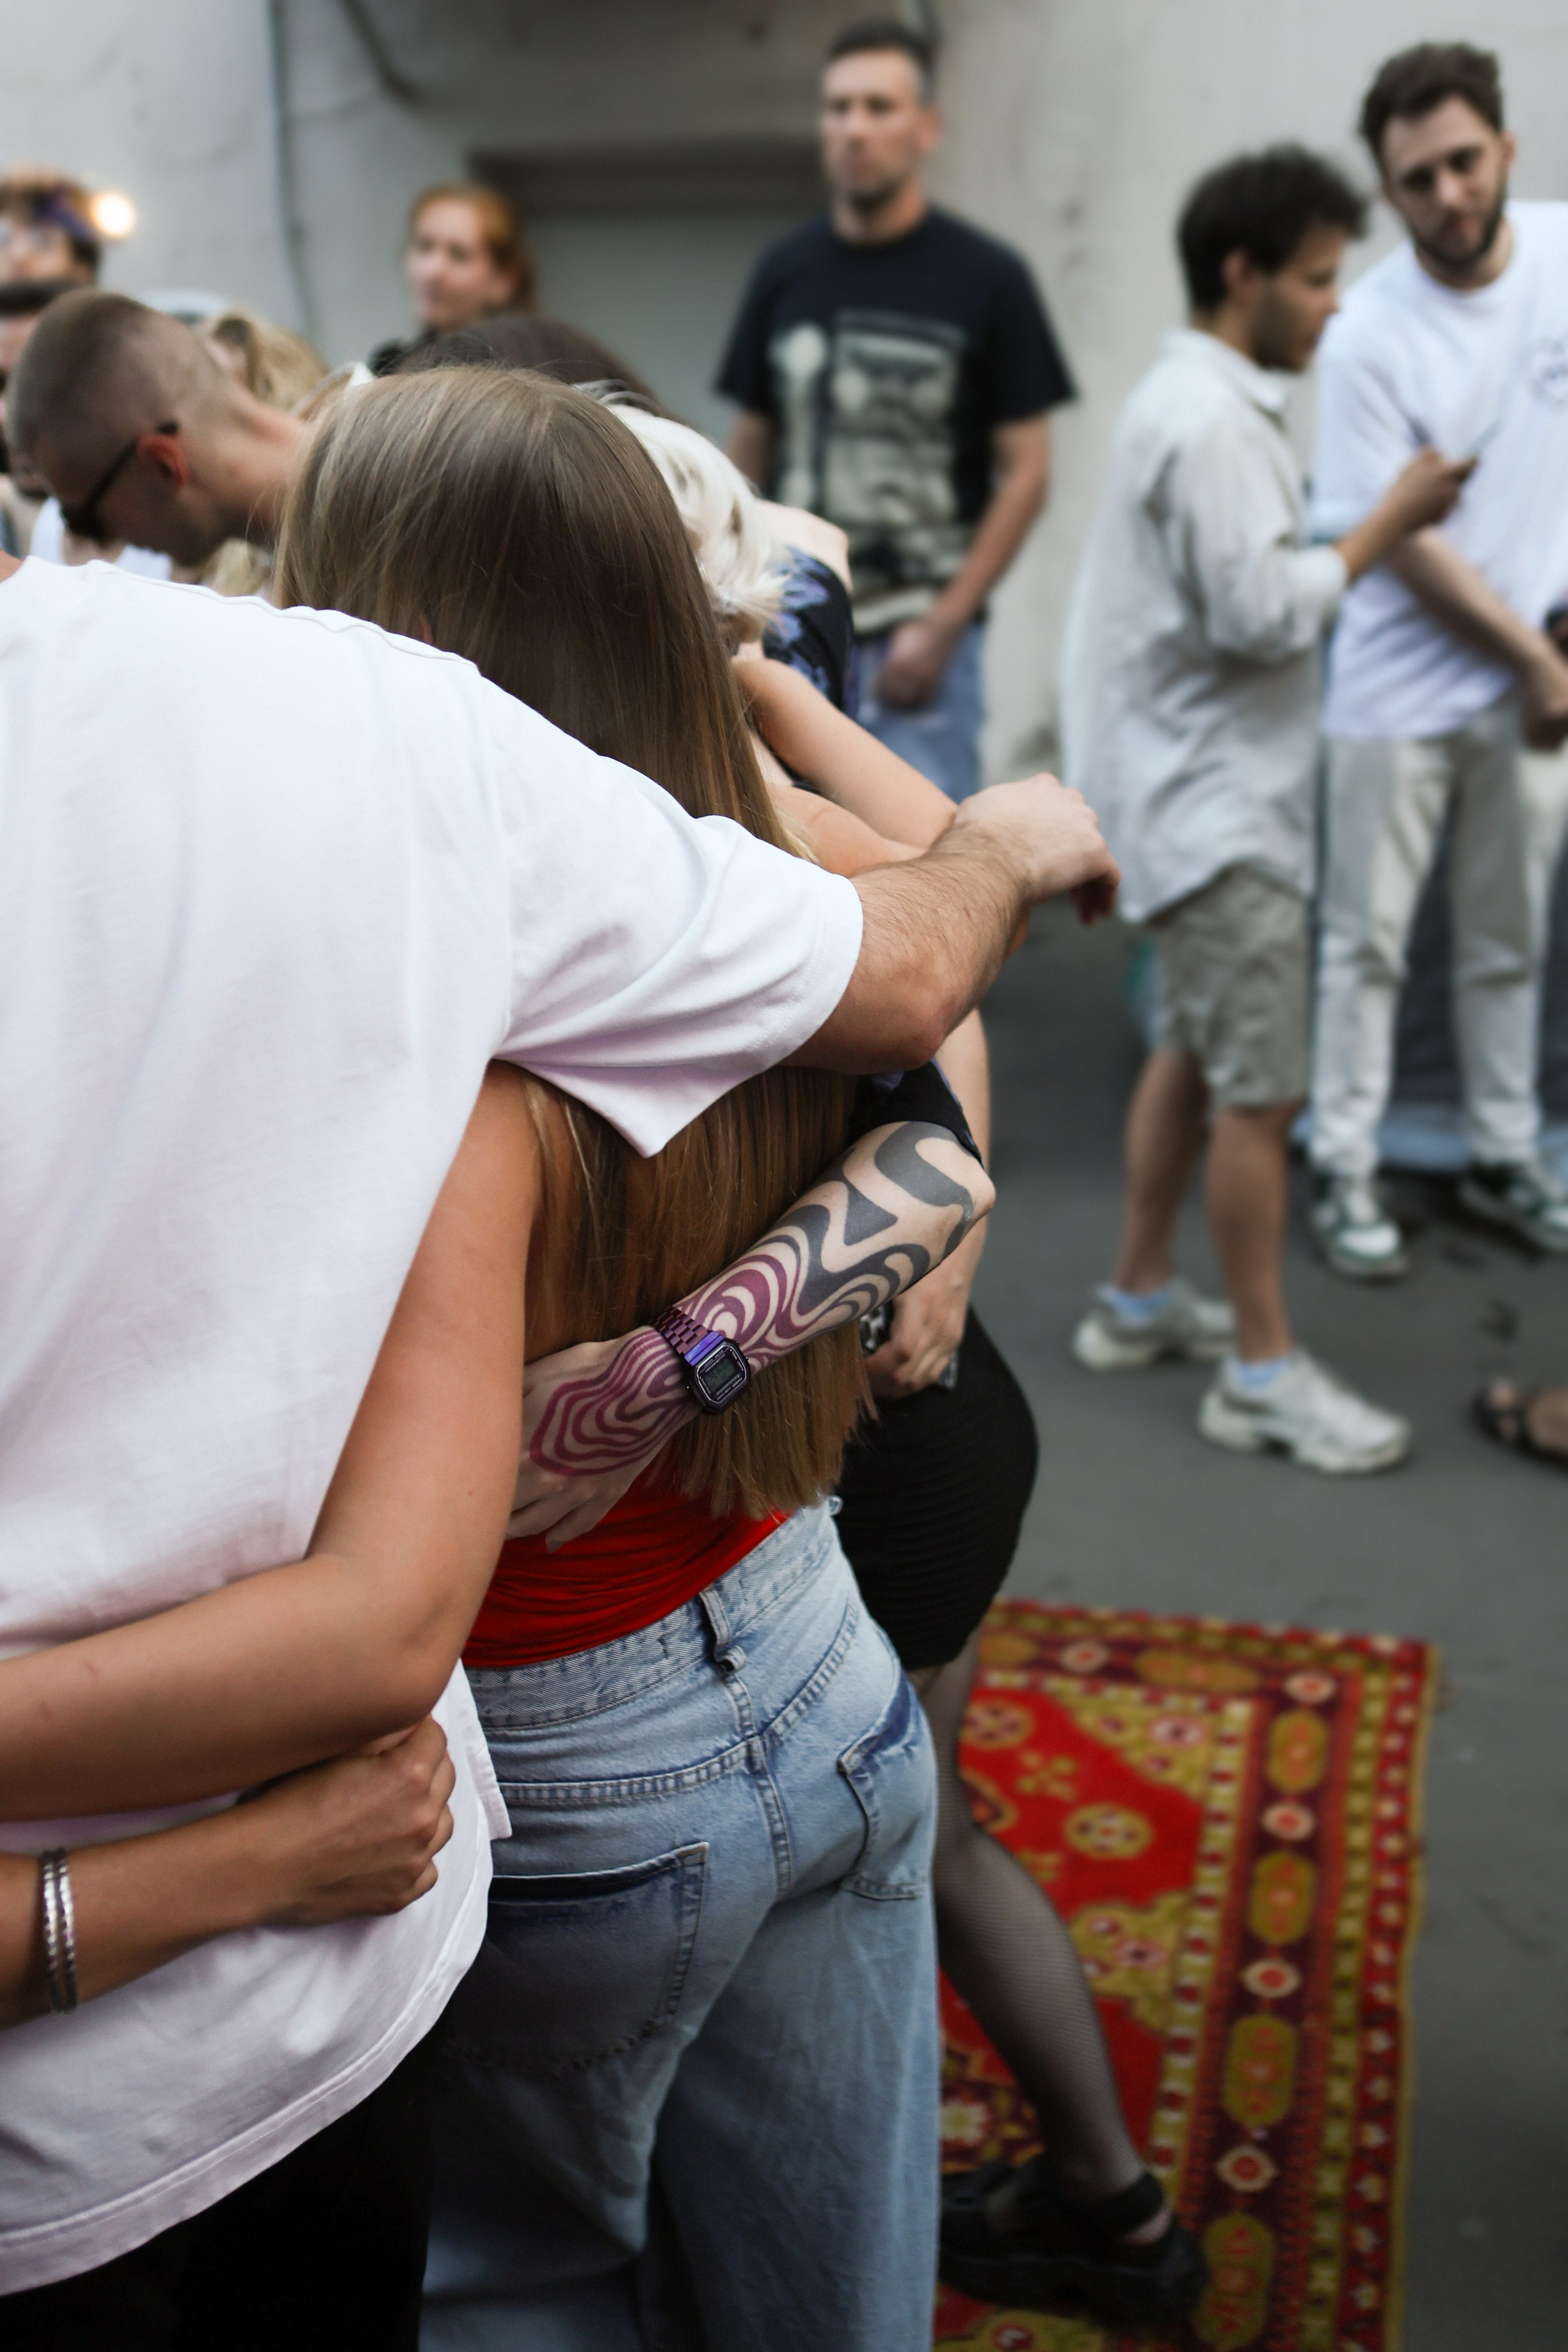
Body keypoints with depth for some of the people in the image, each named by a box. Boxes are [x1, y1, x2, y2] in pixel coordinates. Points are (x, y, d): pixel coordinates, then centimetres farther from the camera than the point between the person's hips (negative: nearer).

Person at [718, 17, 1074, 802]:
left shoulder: (984, 278, -3)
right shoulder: (784, 273, 9)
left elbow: (1025, 469, -4)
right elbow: (750, 449, 14)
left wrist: (944, 626, -12)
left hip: (915, 636, -4)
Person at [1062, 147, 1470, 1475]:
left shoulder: (1204, 404, 15)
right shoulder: (1211, 423, -18)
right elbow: (1264, 613, -23)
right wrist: (1385, 528, -13)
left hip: (1204, 793, 11)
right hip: (1214, 803, -11)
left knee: (1196, 1052, 18)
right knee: (1261, 1088, -6)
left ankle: (1139, 1303, 29)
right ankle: (1264, 1375, 2)